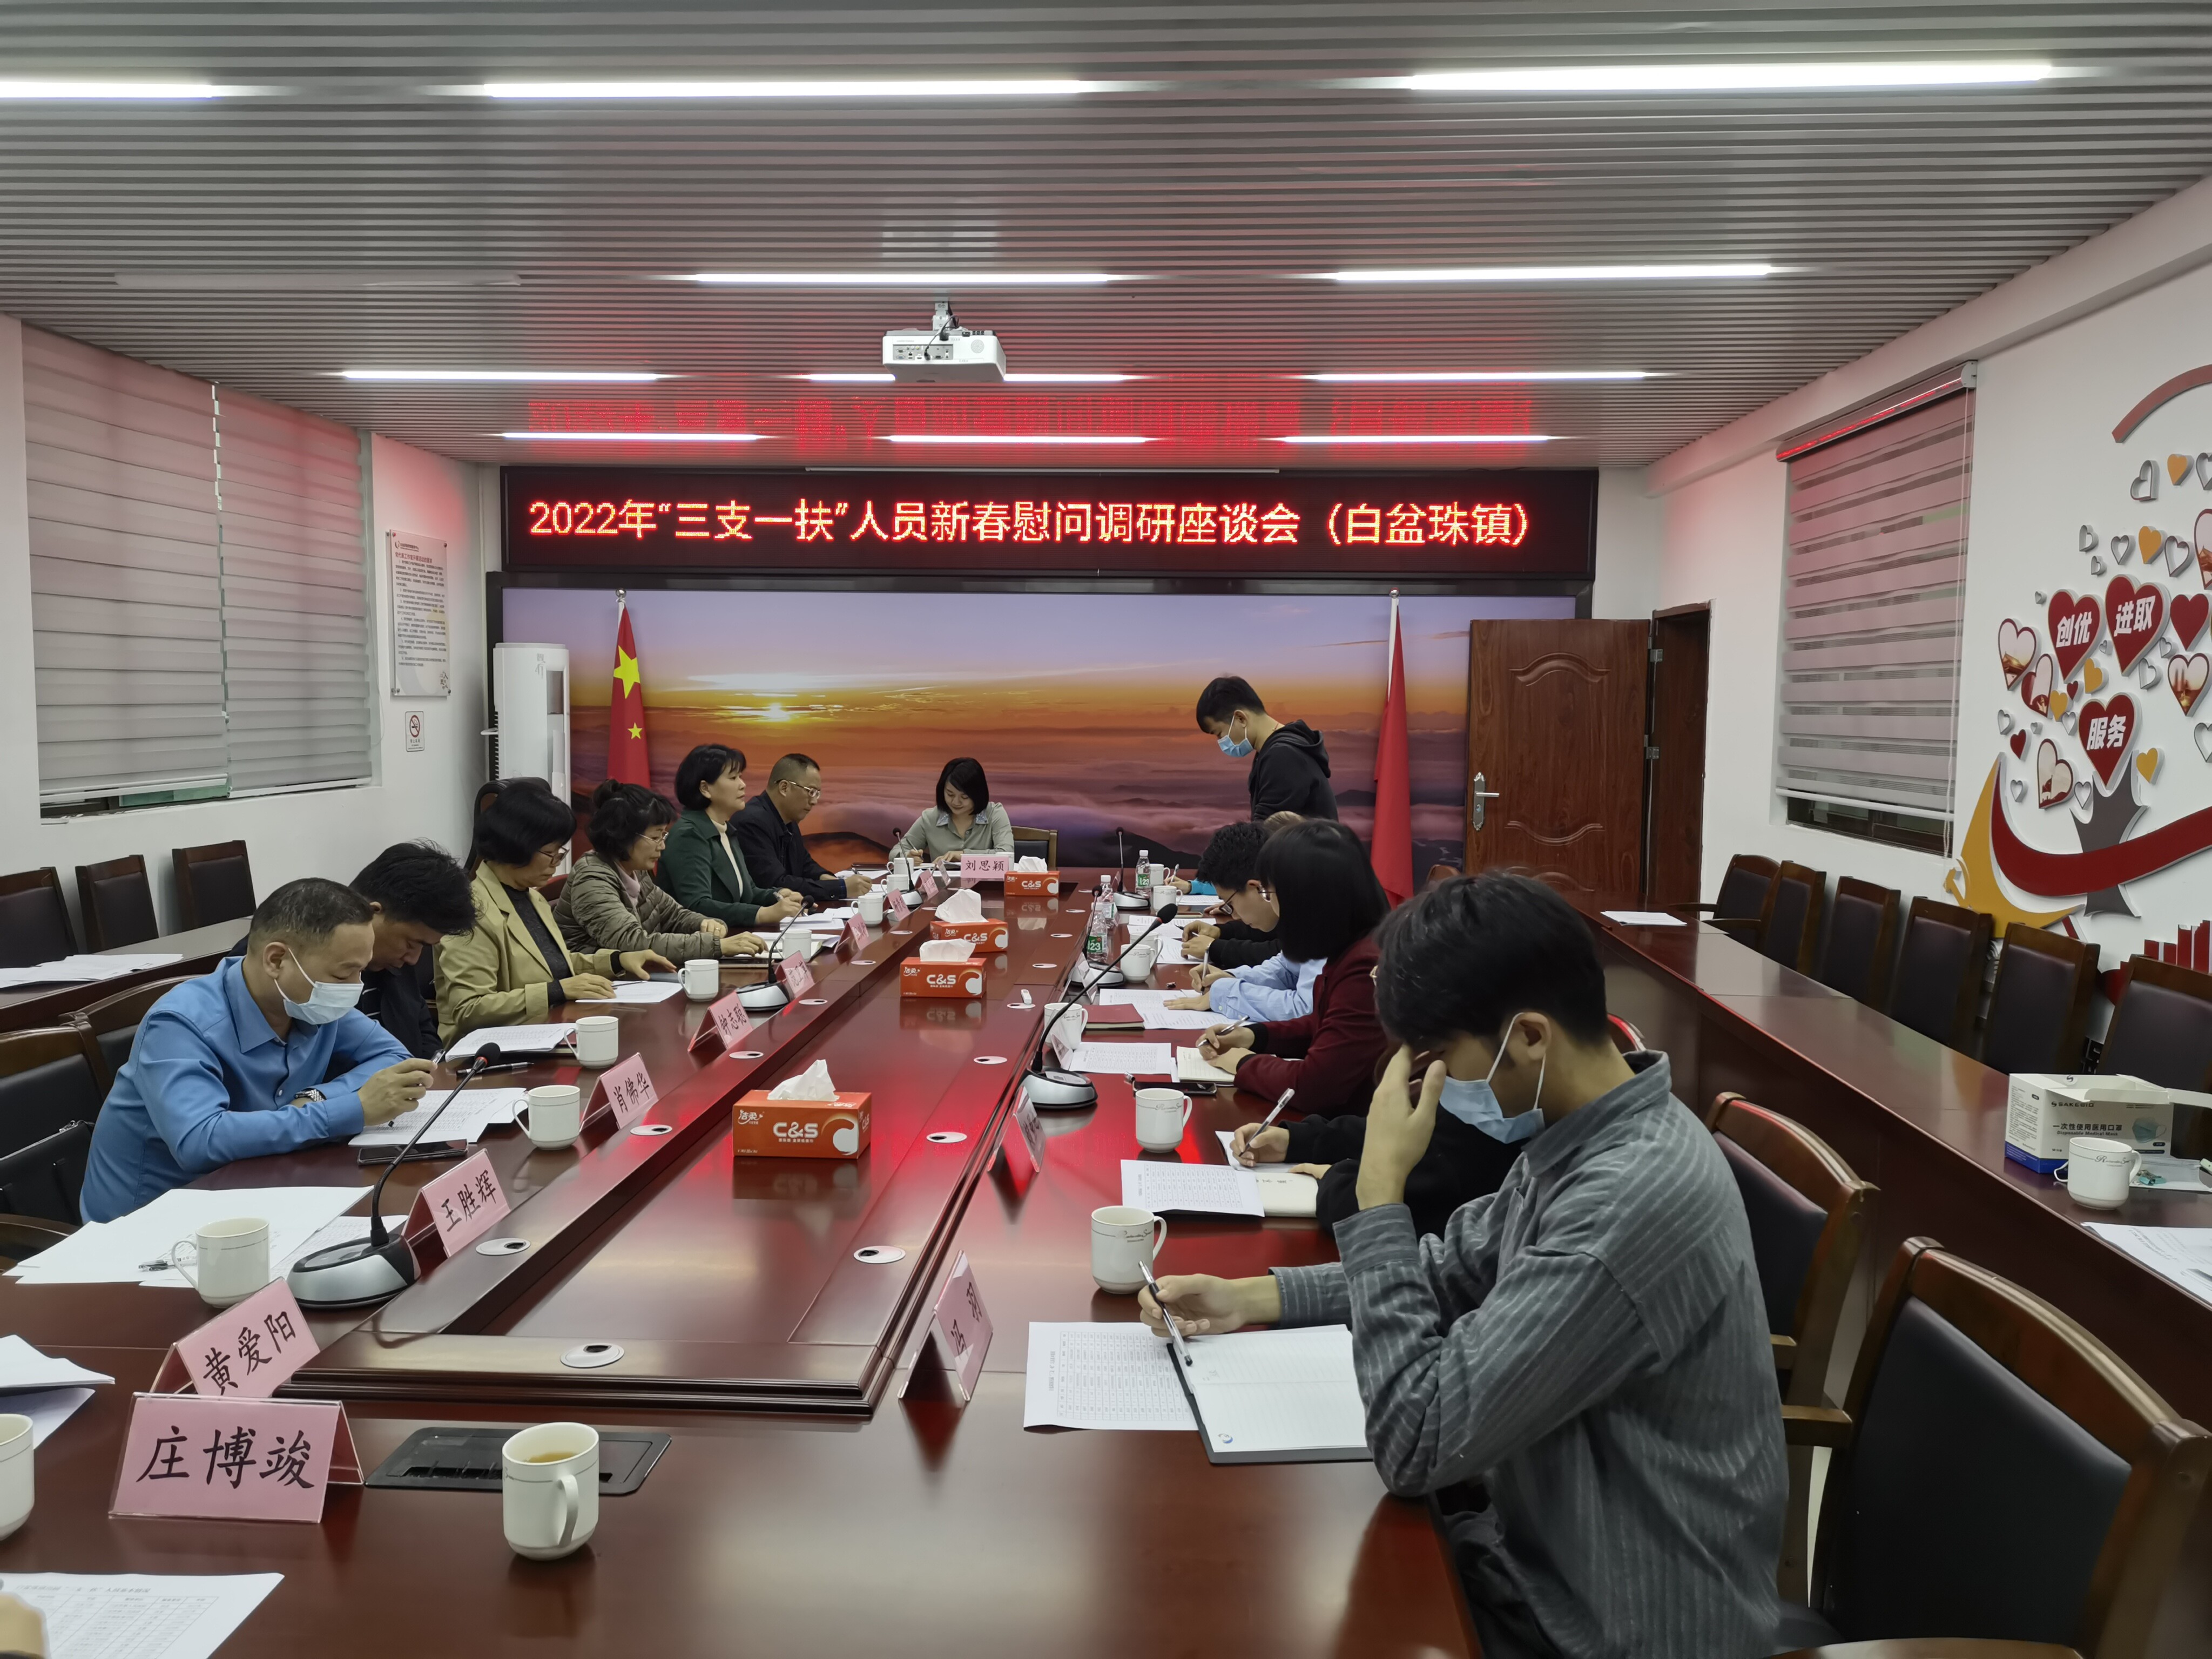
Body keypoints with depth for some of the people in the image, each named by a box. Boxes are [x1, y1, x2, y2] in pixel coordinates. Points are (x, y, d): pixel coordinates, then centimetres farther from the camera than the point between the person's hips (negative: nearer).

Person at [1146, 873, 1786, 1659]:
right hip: (1555, 1542, 7)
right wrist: (1248, 1298, 1)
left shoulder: (1634, 1200, -33)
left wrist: (1379, 1187, -24)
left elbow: (1415, 1442, -29)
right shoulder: (1589, 1131, -3)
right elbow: (1454, 1268, 11)